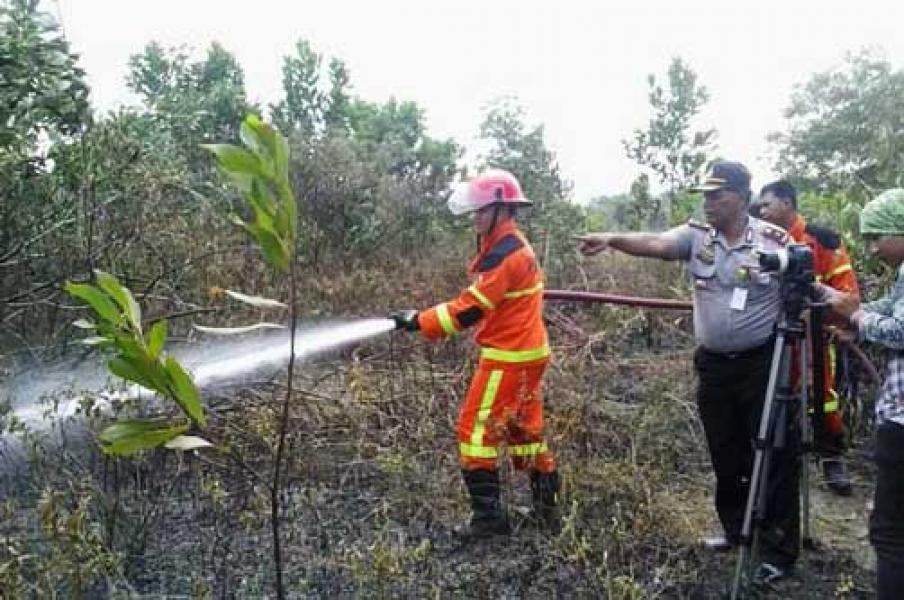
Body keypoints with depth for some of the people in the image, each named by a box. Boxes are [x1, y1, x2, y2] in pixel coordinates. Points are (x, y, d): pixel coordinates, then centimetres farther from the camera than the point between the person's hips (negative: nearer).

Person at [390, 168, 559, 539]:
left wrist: (417, 321, -20)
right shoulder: (514, 246, 12)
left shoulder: (504, 254, -21)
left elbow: (469, 310, -23)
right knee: (524, 429, 18)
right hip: (526, 353, 10)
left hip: (508, 358, -10)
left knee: (476, 428, -2)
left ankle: (489, 515, 5)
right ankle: (546, 505, 28)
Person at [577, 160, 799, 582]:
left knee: (774, 457, 3)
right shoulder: (696, 235, -1)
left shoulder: (775, 241, -7)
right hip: (714, 366, 4)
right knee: (725, 456, 16)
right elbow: (654, 244, -19)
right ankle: (736, 529, 35)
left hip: (763, 365, -3)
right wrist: (613, 239, -35)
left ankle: (779, 552, 16)